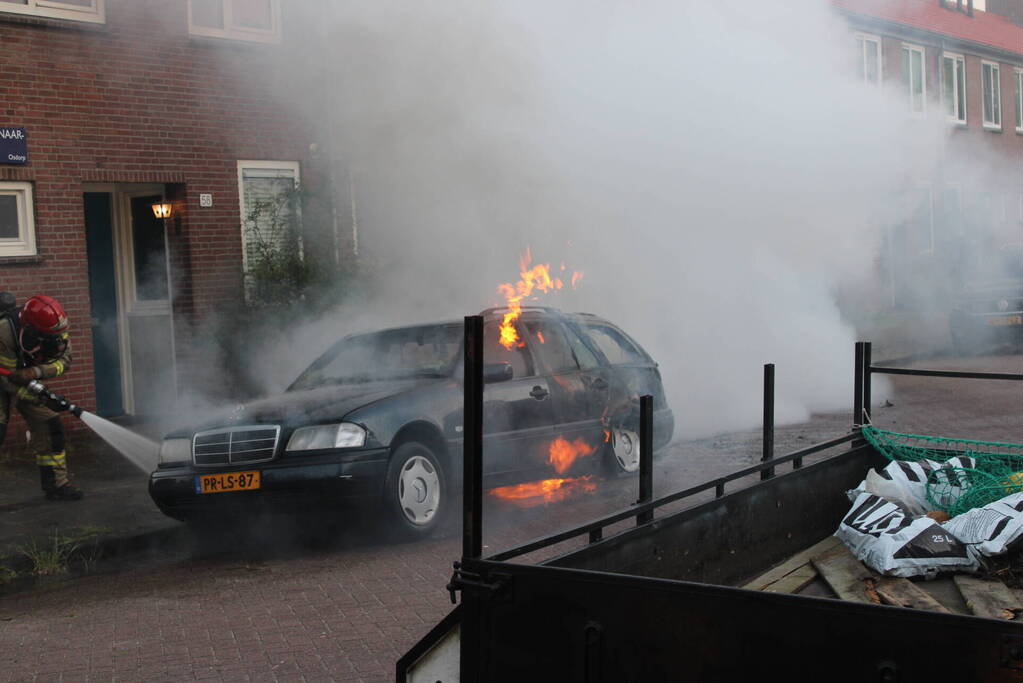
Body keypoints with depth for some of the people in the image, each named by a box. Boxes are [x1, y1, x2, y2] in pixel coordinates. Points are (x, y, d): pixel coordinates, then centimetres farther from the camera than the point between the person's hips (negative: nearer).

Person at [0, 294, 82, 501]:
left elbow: (64, 360, -18)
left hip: (30, 382, 5)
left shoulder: (55, 328, -25)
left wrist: (36, 371, -36)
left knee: (50, 427, 0)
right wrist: (45, 399, -34)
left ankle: (56, 484, 10)